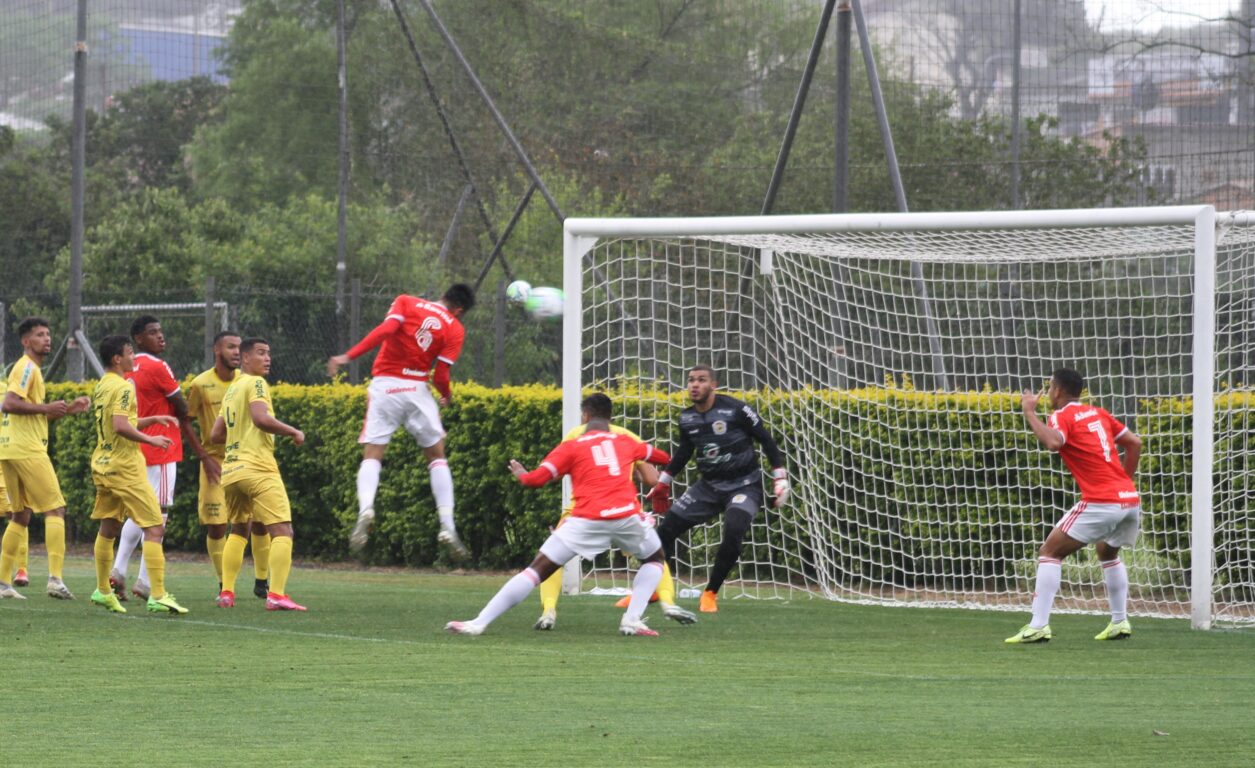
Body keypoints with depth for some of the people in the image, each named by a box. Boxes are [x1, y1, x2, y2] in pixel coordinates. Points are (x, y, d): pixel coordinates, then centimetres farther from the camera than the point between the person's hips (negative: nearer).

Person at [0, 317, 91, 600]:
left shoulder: (31, 369, 22)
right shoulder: (26, 367, -9)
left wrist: (69, 408, 16)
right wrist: (46, 408, -21)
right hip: (26, 448, -10)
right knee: (55, 509, -9)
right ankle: (55, 579, -18)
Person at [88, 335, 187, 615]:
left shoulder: (102, 386, 13)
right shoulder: (123, 387, -15)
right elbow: (121, 427, -26)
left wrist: (153, 419, 19)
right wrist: (150, 440, -15)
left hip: (103, 464, 9)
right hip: (125, 466, -9)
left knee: (108, 528, 16)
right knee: (154, 529, -8)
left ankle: (103, 591, 22)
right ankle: (158, 595, -15)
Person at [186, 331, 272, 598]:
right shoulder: (200, 385, -7)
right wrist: (204, 457, -7)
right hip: (215, 463, -2)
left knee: (260, 521, -4)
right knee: (215, 526, -5)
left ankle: (262, 581, 10)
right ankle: (224, 584, 10)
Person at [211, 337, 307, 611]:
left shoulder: (232, 389, 19)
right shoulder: (255, 383, -5)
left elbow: (215, 435, 21)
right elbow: (261, 418, -21)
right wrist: (294, 432, -9)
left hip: (231, 470, 8)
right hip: (258, 468, -8)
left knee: (238, 530, 23)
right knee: (282, 531, -9)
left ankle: (226, 592, 17)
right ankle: (276, 595, -21)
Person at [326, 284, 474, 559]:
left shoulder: (406, 302, 7)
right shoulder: (455, 329, 5)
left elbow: (386, 328, -12)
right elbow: (440, 376, -3)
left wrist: (349, 356, -16)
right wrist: (447, 394, 19)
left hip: (384, 385, 0)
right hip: (416, 389, 0)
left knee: (372, 455, 2)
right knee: (437, 455, 15)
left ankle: (365, 509, -27)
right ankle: (448, 527, 6)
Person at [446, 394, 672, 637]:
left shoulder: (571, 447, 11)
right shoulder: (626, 442, 20)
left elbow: (535, 479, 5)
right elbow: (655, 455, 39)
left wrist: (519, 473, 28)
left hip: (587, 521, -2)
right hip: (627, 516, 2)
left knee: (538, 569, 2)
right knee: (654, 558, 30)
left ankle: (479, 623, -4)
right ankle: (632, 620, 12)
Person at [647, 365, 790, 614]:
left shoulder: (735, 410, -16)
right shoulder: (687, 418, 0)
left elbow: (766, 440, -7)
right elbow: (683, 451, 19)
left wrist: (780, 478, -9)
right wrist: (663, 483, 21)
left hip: (744, 485, -5)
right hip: (708, 486, 5)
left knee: (733, 533, -28)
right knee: (667, 528, -1)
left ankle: (710, 593, -10)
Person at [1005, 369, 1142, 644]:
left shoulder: (1063, 416, -2)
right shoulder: (1097, 413, 19)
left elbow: (1052, 442, -24)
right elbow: (1134, 443, 20)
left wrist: (1030, 412, -12)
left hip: (1101, 503, -7)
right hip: (1130, 499, 7)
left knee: (1049, 552, 0)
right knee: (1108, 553, 33)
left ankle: (1038, 626, -9)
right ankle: (1120, 622, 25)